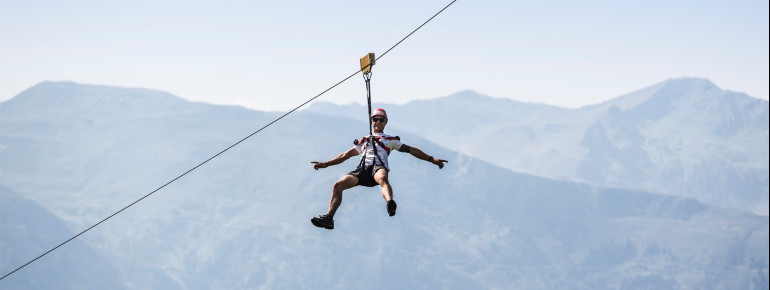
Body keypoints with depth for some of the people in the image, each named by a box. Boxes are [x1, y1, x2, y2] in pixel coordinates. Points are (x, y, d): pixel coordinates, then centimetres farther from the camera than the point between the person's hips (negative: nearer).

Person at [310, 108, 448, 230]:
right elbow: (346, 155, 37)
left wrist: (432, 159, 12)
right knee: (338, 185, -21)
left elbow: (411, 150, 21)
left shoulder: (390, 140, 28)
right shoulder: (363, 141, 36)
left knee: (382, 178, -42)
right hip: (362, 169, 4)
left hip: (379, 167, -4)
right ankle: (329, 217, -29)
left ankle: (390, 202, -72)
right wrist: (325, 164, 30)